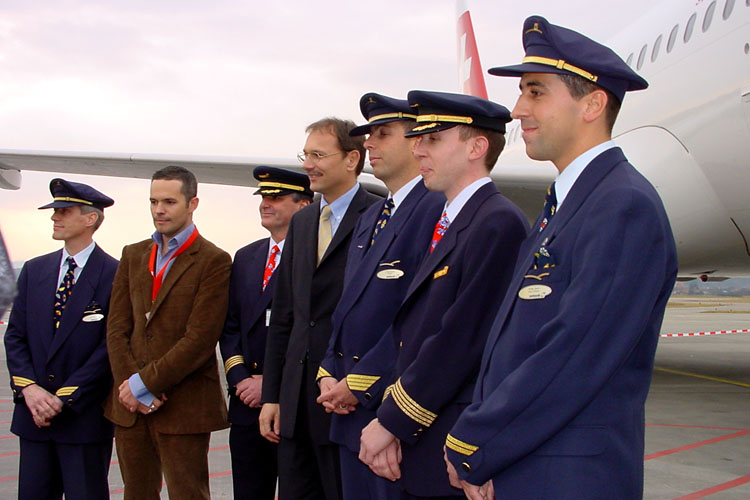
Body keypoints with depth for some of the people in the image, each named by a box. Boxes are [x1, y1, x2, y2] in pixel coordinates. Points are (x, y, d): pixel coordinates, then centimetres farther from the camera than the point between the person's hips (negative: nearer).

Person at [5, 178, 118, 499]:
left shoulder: (116, 275, -8)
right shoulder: (34, 271, 10)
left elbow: (111, 347, -12)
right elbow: (15, 336, 9)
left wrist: (63, 398, -13)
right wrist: (29, 388, -7)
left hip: (85, 416, -5)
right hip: (33, 414, 5)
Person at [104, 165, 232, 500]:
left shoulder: (214, 261, -7)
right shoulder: (133, 255, 13)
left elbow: (200, 339, -14)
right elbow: (116, 327, 7)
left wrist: (143, 382, -13)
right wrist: (127, 385, -6)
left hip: (184, 407, -5)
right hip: (131, 404, 5)